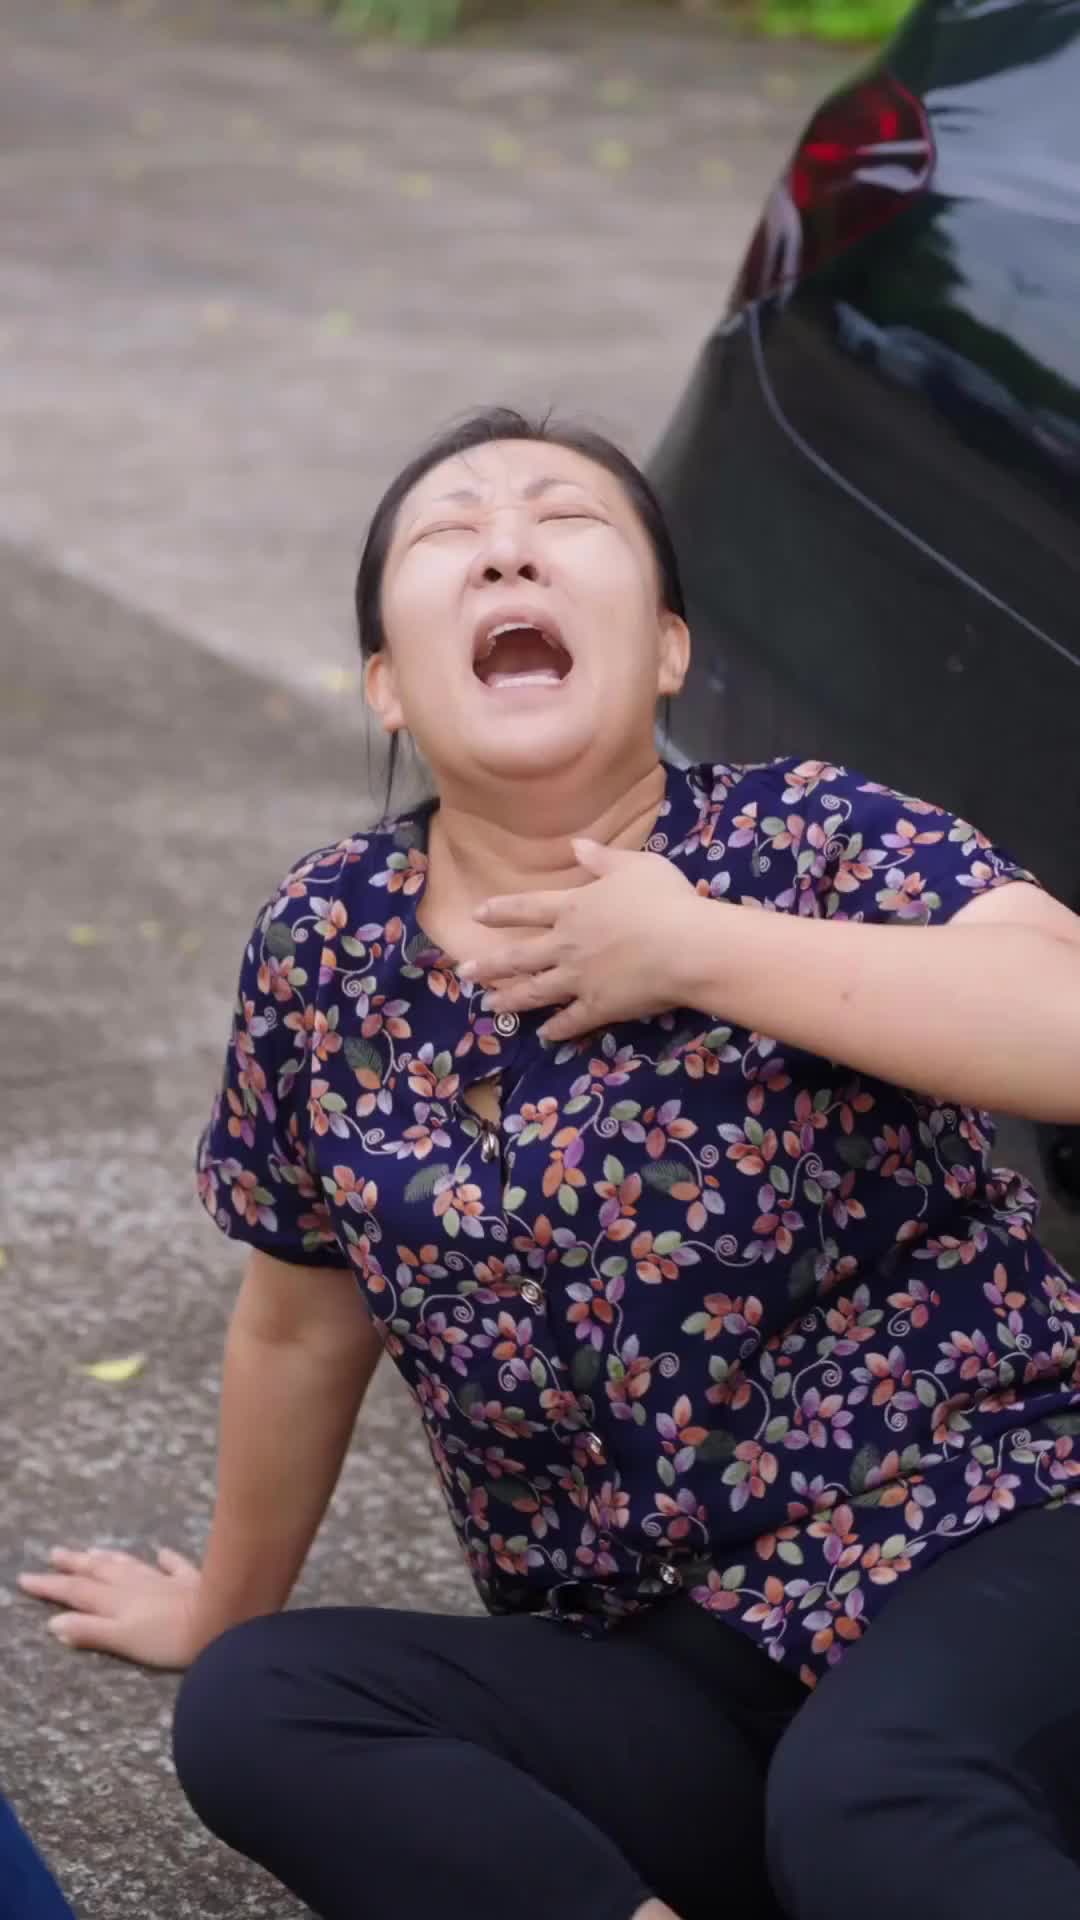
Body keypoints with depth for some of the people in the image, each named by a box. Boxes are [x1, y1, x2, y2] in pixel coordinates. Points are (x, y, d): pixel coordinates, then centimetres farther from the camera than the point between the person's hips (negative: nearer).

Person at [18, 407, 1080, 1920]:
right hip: (661, 1679, 6)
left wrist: (695, 952, -20)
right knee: (253, 1712, -21)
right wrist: (226, 1608, 32)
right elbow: (303, 1321, 19)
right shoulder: (328, 944, 3)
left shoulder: (813, 841, -7)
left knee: (868, 1797, -39)